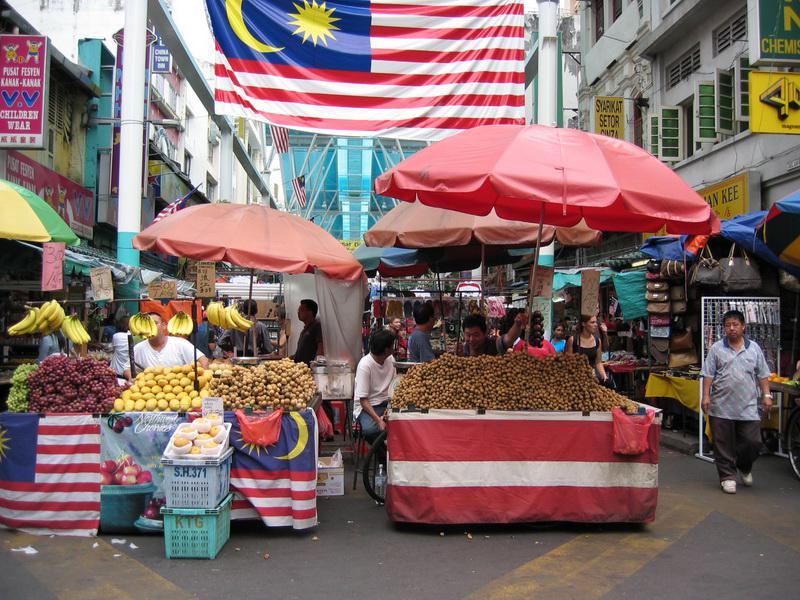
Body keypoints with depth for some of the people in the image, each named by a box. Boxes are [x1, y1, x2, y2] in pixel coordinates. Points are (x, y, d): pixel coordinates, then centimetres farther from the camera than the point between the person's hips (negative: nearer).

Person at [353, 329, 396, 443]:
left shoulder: (390, 359, 1)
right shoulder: (365, 365, -19)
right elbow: (363, 400, -19)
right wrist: (379, 420, -31)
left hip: (386, 403, 6)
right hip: (367, 406, -6)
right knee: (370, 429, -37)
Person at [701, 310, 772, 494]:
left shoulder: (754, 348, 8)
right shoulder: (717, 348, 3)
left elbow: (762, 375, 11)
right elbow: (708, 375, 2)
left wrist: (766, 395, 3)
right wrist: (706, 396, -5)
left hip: (748, 407, 1)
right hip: (722, 407, -1)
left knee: (753, 442, 2)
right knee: (723, 445, 3)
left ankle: (744, 467, 30)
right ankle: (728, 476, 16)